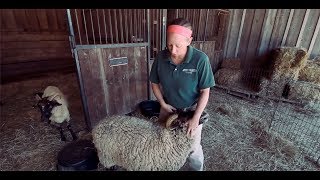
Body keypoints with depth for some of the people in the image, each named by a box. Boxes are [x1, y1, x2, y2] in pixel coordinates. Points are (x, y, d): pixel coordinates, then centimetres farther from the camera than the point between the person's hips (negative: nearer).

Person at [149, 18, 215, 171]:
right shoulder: (161, 57, -15)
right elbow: (154, 83, -2)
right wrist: (163, 104, -10)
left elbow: (205, 92, -17)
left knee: (193, 149, 11)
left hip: (191, 109, -3)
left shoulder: (200, 59, -25)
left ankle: (196, 168, 45)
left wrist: (196, 118, -21)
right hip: (168, 107, 4)